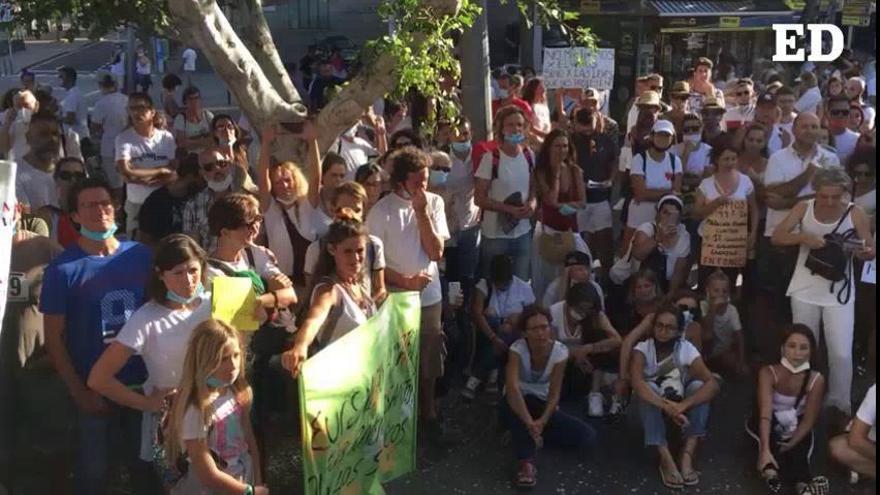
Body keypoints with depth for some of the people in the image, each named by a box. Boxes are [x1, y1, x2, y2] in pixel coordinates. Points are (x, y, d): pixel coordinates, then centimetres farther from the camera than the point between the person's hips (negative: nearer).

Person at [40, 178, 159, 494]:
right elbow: (54, 337, -8)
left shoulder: (141, 256, -3)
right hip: (95, 388, -2)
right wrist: (79, 391, -11)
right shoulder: (63, 269, -11)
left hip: (142, 383, 2)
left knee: (143, 461, 19)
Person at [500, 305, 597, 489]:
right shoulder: (517, 349, -22)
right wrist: (530, 423, -48)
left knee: (588, 436, -15)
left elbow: (554, 394, -18)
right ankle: (526, 461, -45)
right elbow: (512, 387, -36)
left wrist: (542, 422, -36)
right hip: (517, 405, -3)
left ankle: (524, 437, -12)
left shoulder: (560, 351, -15)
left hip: (542, 405, 3)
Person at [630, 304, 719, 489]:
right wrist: (666, 406, -53)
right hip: (653, 407, -1)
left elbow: (712, 384, -31)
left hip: (680, 406, 1)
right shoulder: (643, 349, -19)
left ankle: (687, 456, -35)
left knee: (697, 386, -28)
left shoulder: (687, 350, -18)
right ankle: (666, 459, -39)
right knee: (648, 389, -33)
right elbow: (637, 382, -38)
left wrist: (682, 406, -48)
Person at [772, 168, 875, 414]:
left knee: (841, 353, -5)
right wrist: (804, 238, -27)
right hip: (805, 289, 2)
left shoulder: (855, 214, -11)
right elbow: (777, 236, -10)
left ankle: (840, 406, 15)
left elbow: (871, 251, -6)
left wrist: (864, 252, -30)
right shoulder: (803, 208, -7)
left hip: (839, 292, -2)